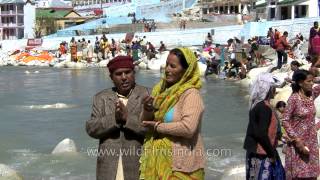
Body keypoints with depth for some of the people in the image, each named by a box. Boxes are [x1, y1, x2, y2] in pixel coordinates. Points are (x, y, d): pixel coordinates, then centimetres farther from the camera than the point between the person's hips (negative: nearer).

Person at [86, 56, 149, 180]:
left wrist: (127, 118, -20)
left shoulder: (148, 95, 1)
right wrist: (114, 118, -15)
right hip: (109, 167, 2)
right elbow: (91, 129, 0)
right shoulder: (101, 98, 10)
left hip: (138, 166, -2)